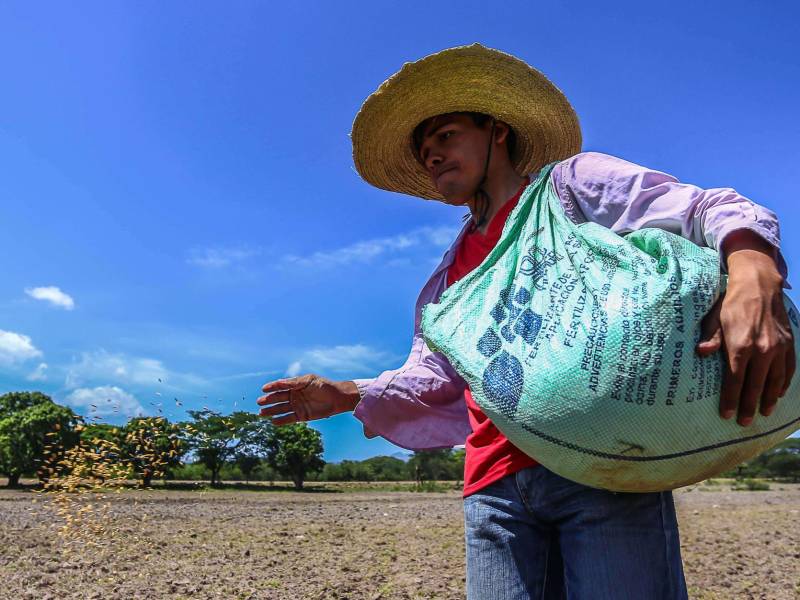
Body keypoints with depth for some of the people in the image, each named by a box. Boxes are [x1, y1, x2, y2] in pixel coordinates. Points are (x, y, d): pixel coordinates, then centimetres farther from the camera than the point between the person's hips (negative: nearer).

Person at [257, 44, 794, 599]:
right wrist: (349, 396, 14)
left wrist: (754, 282, -26)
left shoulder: (572, 181, 9)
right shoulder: (449, 278, 25)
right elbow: (434, 379, 28)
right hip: (496, 485, 5)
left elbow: (716, 211, -3)